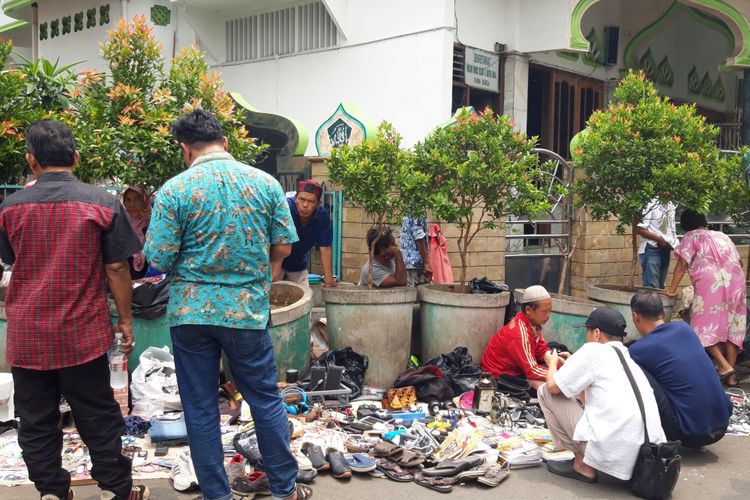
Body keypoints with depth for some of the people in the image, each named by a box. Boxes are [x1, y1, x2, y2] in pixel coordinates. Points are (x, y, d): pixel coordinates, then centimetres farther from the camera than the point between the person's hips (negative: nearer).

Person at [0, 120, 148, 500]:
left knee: (36, 422, 13)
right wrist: (125, 319, 2)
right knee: (98, 417, 10)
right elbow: (116, 269, -7)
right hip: (83, 333, -1)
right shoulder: (102, 203, -8)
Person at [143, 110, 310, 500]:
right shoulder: (266, 183, -2)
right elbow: (283, 247, 2)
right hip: (248, 308, 2)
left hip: (191, 311, -1)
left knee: (200, 408, 11)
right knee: (266, 399, 14)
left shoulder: (174, 190, -8)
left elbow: (158, 260, -9)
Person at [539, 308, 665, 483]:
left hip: (612, 454, -8)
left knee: (546, 391, 7)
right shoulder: (630, 360, 19)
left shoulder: (593, 350, -2)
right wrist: (572, 364, 39)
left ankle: (582, 465, 9)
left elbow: (553, 386, 2)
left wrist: (553, 362, 22)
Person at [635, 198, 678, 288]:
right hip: (651, 249, -7)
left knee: (660, 286, 11)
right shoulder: (651, 205, -12)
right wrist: (659, 239, -17)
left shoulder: (671, 206, 10)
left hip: (666, 249, 7)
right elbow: (639, 229, -15)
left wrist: (674, 242, 2)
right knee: (651, 286, -10)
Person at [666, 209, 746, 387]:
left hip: (710, 285, -6)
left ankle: (724, 366, -10)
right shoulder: (723, 236, 26)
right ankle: (732, 375, 8)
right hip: (736, 284, 6)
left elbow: (682, 264, 0)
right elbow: (739, 262, 26)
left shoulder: (691, 237, 9)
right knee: (732, 326, 9)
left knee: (706, 326, 3)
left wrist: (672, 289, 5)